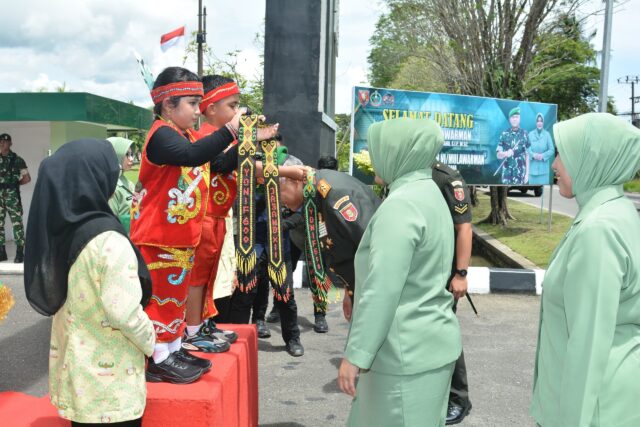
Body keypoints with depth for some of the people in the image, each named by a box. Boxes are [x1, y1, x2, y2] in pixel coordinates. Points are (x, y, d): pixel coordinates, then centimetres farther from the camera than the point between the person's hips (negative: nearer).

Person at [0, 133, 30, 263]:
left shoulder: (17, 159, 1)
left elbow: (27, 178, 1)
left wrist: (14, 183, -1)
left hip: (12, 195, -4)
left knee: (17, 223, -6)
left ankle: (20, 252, -4)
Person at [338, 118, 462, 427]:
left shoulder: (401, 204, -20)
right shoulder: (428, 194, 11)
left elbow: (382, 290, -24)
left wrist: (355, 354, -19)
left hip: (408, 353, -9)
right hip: (426, 343, 9)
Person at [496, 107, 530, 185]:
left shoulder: (524, 134, 2)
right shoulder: (504, 134, 1)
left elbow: (527, 155, 5)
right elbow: (498, 155, 2)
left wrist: (527, 173, 2)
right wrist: (506, 153, -20)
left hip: (520, 173, 0)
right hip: (507, 173, 0)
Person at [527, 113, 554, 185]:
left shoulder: (547, 134, -1)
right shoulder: (531, 134, 2)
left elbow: (552, 150, 0)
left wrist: (543, 156, -14)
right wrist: (533, 155, -15)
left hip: (543, 167, -1)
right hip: (533, 166, 1)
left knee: (544, 184, -1)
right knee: (532, 184, 2)